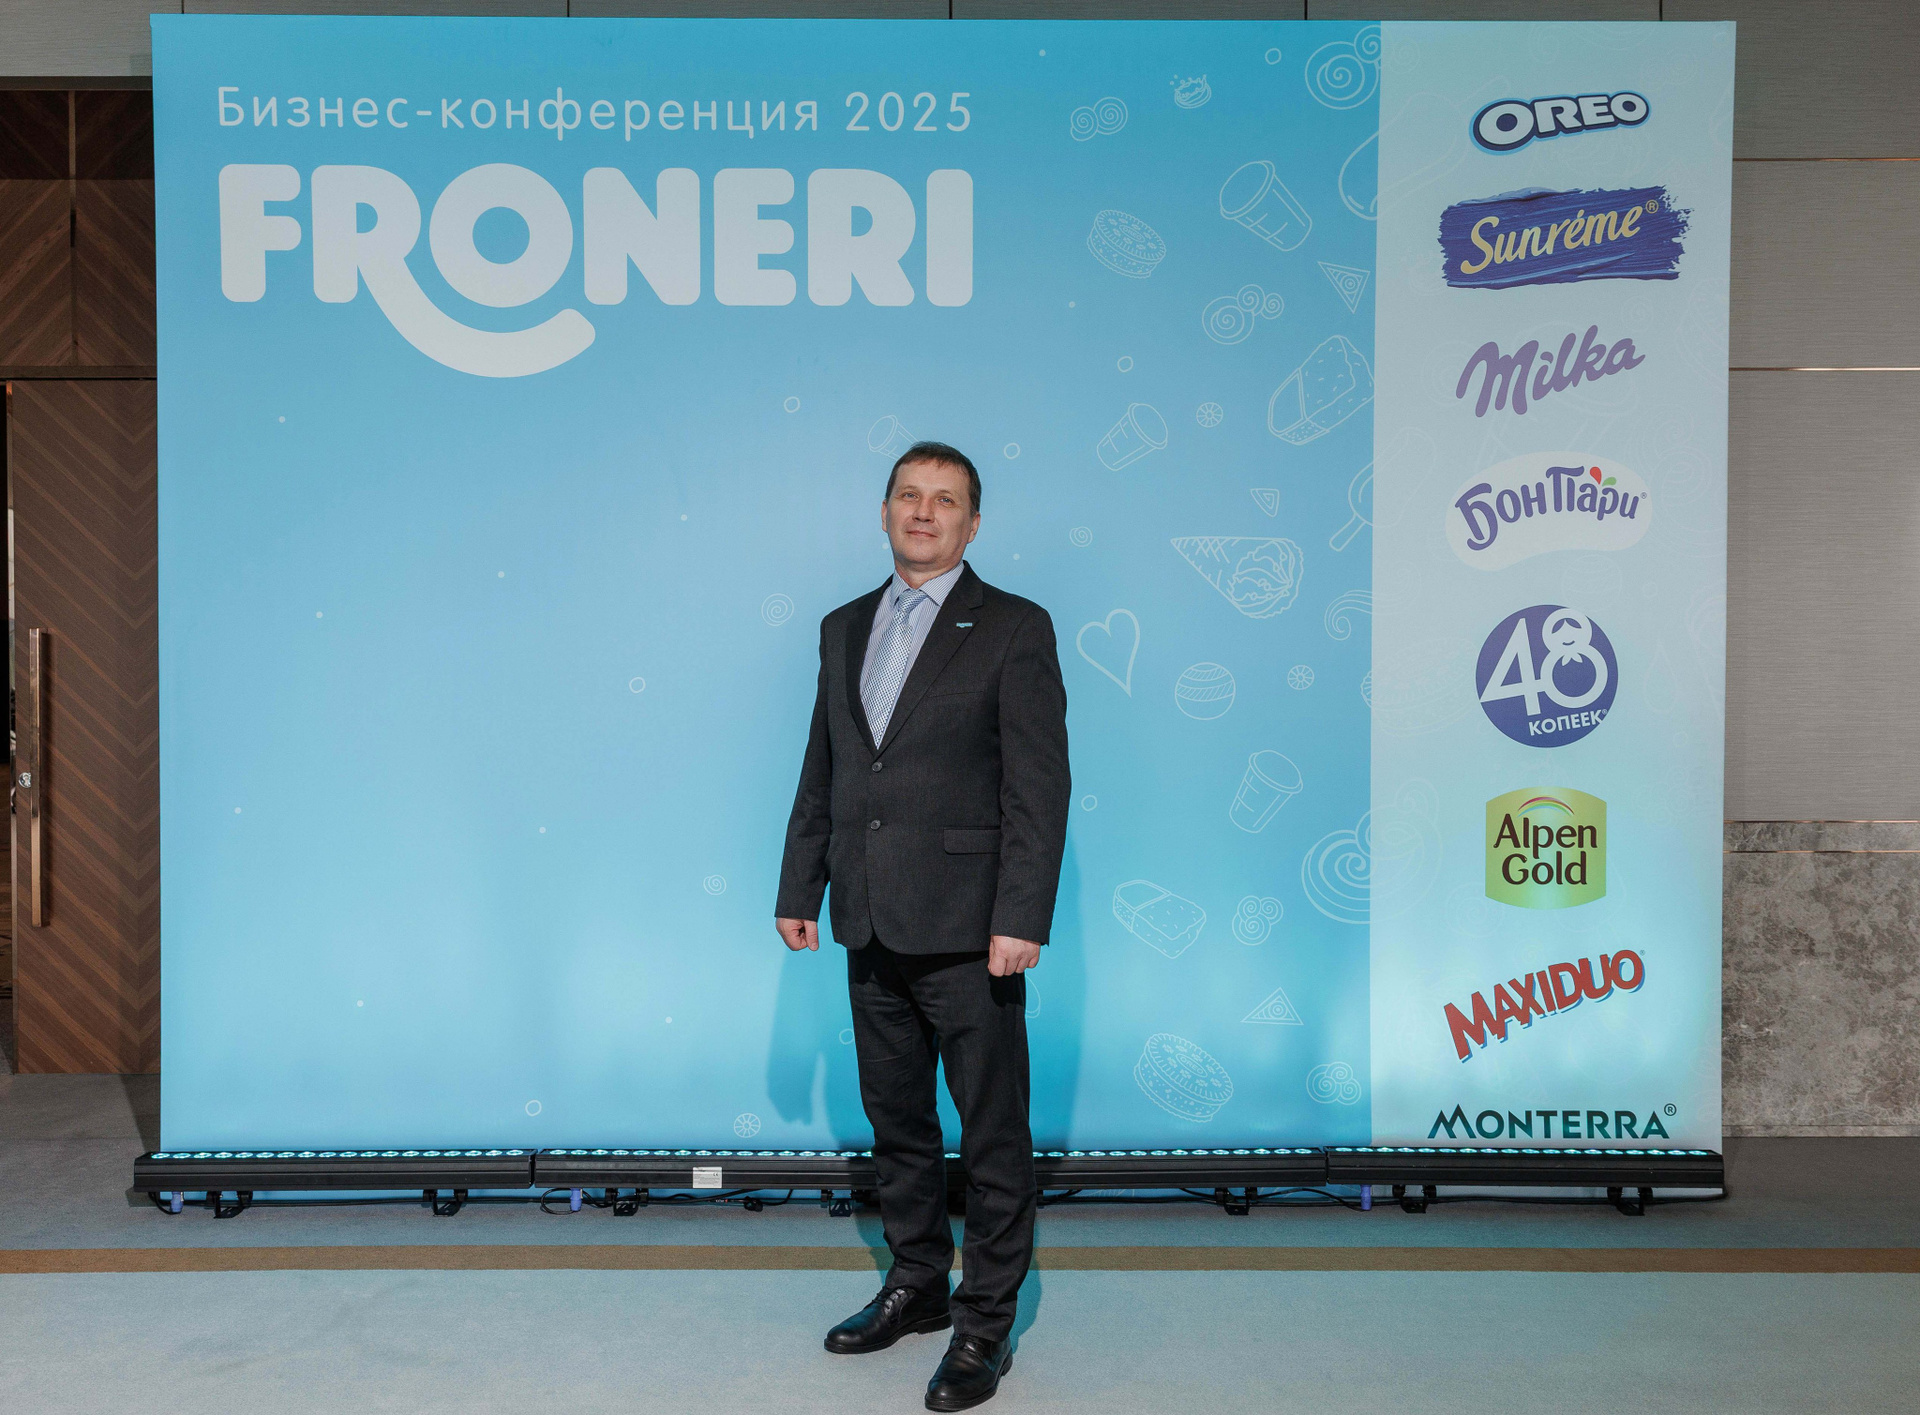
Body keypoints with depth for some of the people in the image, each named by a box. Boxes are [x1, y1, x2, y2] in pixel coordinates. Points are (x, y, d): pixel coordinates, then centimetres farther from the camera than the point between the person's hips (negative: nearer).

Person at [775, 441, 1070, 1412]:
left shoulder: (1014, 629, -5)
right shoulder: (845, 629, 12)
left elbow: (1039, 786, -10)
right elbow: (820, 774, 15)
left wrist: (1021, 919, -16)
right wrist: (799, 888, 11)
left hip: (966, 929, -6)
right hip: (873, 929, 6)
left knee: (993, 1136, 5)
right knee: (896, 1121, 18)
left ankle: (986, 1323, 21)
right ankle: (916, 1285, 36)